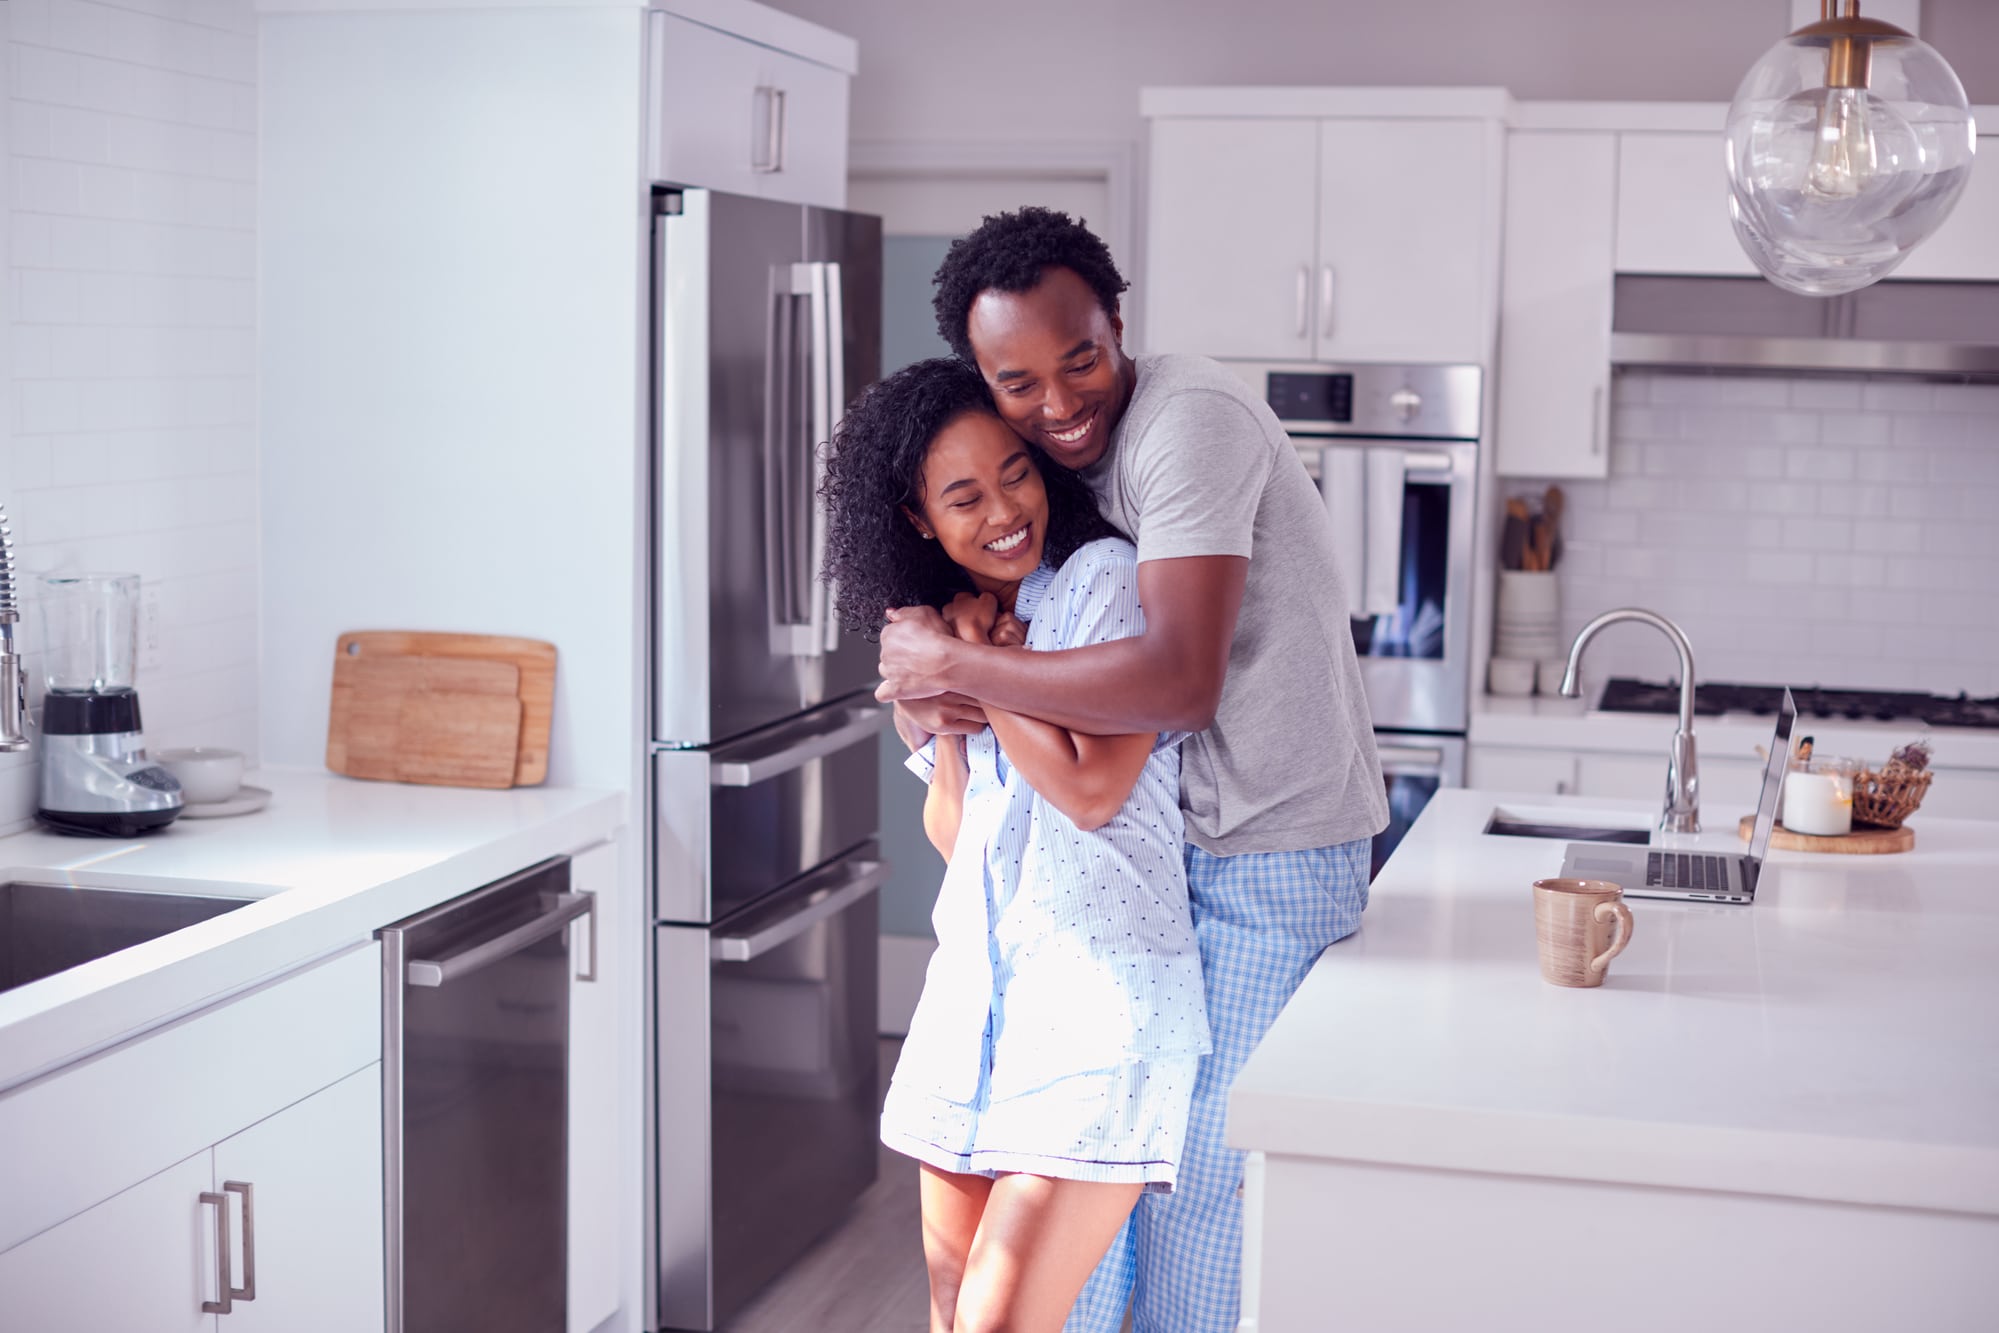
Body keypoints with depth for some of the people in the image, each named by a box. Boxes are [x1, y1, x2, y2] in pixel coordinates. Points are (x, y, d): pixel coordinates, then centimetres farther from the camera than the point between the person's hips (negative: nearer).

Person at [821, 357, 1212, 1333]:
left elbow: (1093, 790, -12)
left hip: (1098, 993, -7)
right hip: (973, 988, 7)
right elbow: (950, 835, 11)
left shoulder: (1103, 578, -6)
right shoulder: (944, 631, 16)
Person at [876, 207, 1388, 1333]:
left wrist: (955, 667, -23)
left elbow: (1177, 682, -31)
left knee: (1199, 1166, -2)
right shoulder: (1073, 465, 8)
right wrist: (939, 706, -10)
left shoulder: (1191, 418, -21)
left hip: (1275, 853, -9)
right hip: (1184, 840, 9)